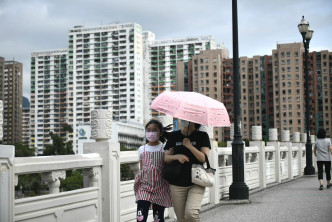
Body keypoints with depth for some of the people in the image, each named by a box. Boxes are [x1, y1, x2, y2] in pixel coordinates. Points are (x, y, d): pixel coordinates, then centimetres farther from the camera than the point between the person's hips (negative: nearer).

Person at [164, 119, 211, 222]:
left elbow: (204, 159, -6)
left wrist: (190, 146, -16)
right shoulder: (173, 136, 9)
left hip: (196, 183, -2)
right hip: (177, 184, 2)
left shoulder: (202, 136, 3)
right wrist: (177, 156, -13)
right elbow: (166, 158, 8)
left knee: (191, 212, -23)